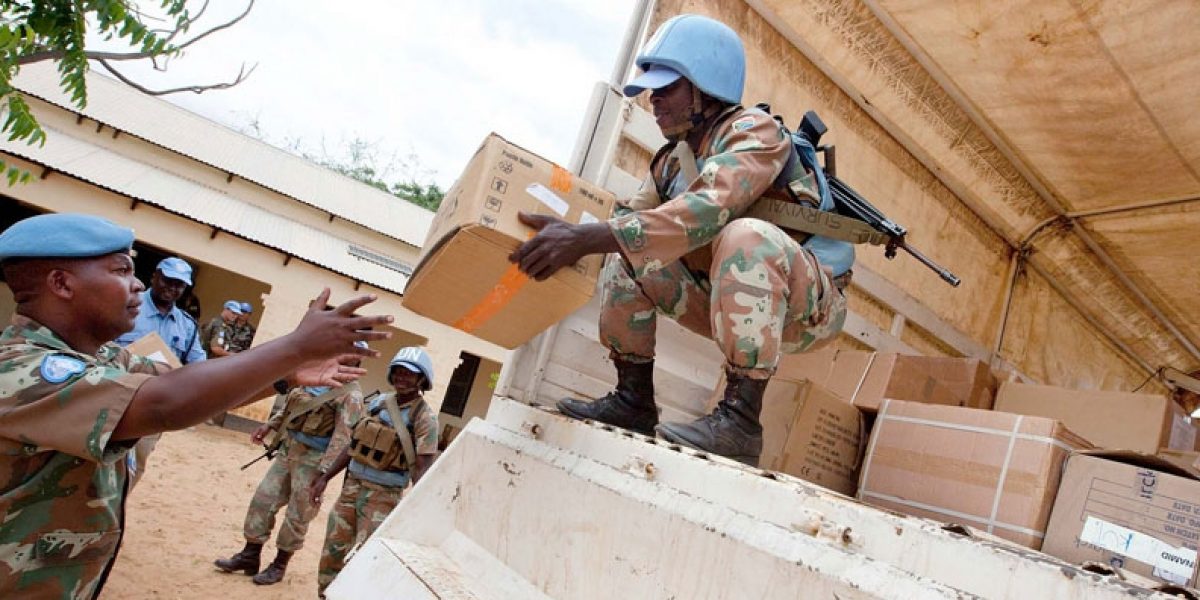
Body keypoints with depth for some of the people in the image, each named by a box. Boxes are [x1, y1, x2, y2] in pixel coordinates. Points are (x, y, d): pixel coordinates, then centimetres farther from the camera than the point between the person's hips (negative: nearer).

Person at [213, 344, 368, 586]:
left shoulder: (350, 394, -15)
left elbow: (341, 438, -20)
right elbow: (289, 404, 23)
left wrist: (323, 473, -23)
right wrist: (269, 425, 11)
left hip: (312, 459, -7)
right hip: (287, 449, 7)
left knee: (297, 516, 4)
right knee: (263, 499, 11)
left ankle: (279, 565, 20)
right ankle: (249, 557, 25)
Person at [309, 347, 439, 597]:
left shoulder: (424, 418, -12)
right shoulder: (377, 403, 6)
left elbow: (422, 468, -17)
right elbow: (354, 444, 13)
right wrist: (325, 476, 11)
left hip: (383, 495, -6)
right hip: (351, 485, 6)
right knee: (332, 551, 13)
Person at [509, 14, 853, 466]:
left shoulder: (753, 131, -16)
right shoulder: (673, 160, 8)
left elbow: (708, 210, -34)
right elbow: (630, 218, 3)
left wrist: (587, 238, -42)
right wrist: (567, 236, -16)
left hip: (809, 303, -7)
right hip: (738, 304, 7)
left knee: (746, 236, -35)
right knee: (627, 257, 1)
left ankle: (740, 417, -32)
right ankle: (634, 399, 0)